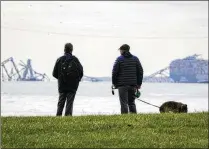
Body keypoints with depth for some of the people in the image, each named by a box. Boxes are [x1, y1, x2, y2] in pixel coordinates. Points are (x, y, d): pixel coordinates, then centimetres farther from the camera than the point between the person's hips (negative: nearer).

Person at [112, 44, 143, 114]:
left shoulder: (119, 59, -2)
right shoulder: (135, 59, 10)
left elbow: (114, 72, -4)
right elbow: (140, 71, 9)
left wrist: (114, 83, 7)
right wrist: (139, 84, 13)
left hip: (122, 85, -4)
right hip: (133, 85, 4)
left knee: (124, 103, -3)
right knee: (131, 102, 13)